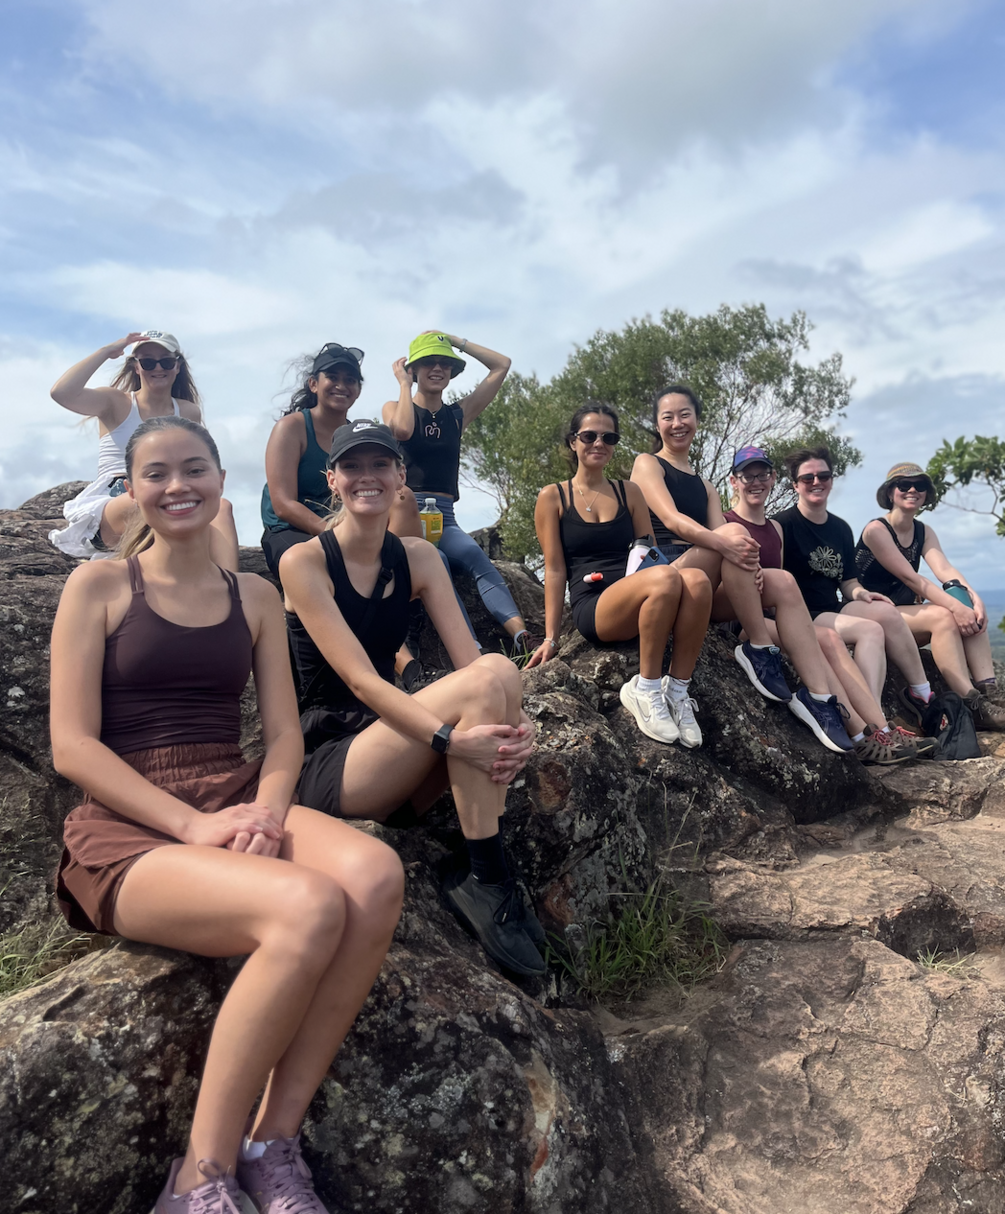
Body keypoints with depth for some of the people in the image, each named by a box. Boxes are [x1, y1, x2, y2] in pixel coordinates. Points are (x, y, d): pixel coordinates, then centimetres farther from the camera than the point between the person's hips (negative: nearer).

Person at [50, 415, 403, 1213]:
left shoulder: (255, 597, 16)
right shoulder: (98, 587, 6)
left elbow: (284, 733, 11)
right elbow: (72, 745, -3)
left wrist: (267, 810, -12)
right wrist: (192, 825, -17)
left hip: (240, 803, 4)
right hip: (129, 827, -3)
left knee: (375, 874, -30)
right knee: (310, 907, -33)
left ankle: (274, 1143, -17)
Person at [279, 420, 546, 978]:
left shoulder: (417, 558, 7)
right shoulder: (304, 562, -8)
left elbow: (468, 658, -5)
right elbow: (359, 679, -19)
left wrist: (514, 722, -25)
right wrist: (450, 737, -33)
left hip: (396, 769, 6)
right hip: (325, 763, -5)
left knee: (497, 671, -22)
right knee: (485, 679, -26)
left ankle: (481, 876, -13)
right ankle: (486, 879, -16)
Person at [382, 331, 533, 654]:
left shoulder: (459, 414, 20)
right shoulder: (394, 407, 12)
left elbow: (501, 364, 21)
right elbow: (402, 430, -14)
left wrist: (456, 341, 22)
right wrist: (404, 384, 1)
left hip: (444, 517, 3)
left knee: (475, 557, -30)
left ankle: (521, 636, -48)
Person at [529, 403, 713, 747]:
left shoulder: (629, 492, 20)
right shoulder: (553, 497, 10)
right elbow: (555, 570, 5)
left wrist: (653, 561, -5)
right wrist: (551, 637, -1)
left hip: (638, 607, 4)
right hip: (592, 607, -4)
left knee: (696, 579, -30)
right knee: (666, 578, -35)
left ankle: (677, 690, -21)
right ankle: (645, 689, -22)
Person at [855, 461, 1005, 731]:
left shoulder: (924, 532, 11)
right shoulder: (876, 529, -11)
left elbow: (944, 569, -9)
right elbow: (910, 578, -21)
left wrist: (974, 599, -28)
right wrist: (956, 607, -31)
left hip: (907, 610, 7)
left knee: (971, 614, -17)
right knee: (942, 616, -30)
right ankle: (972, 705, -34)